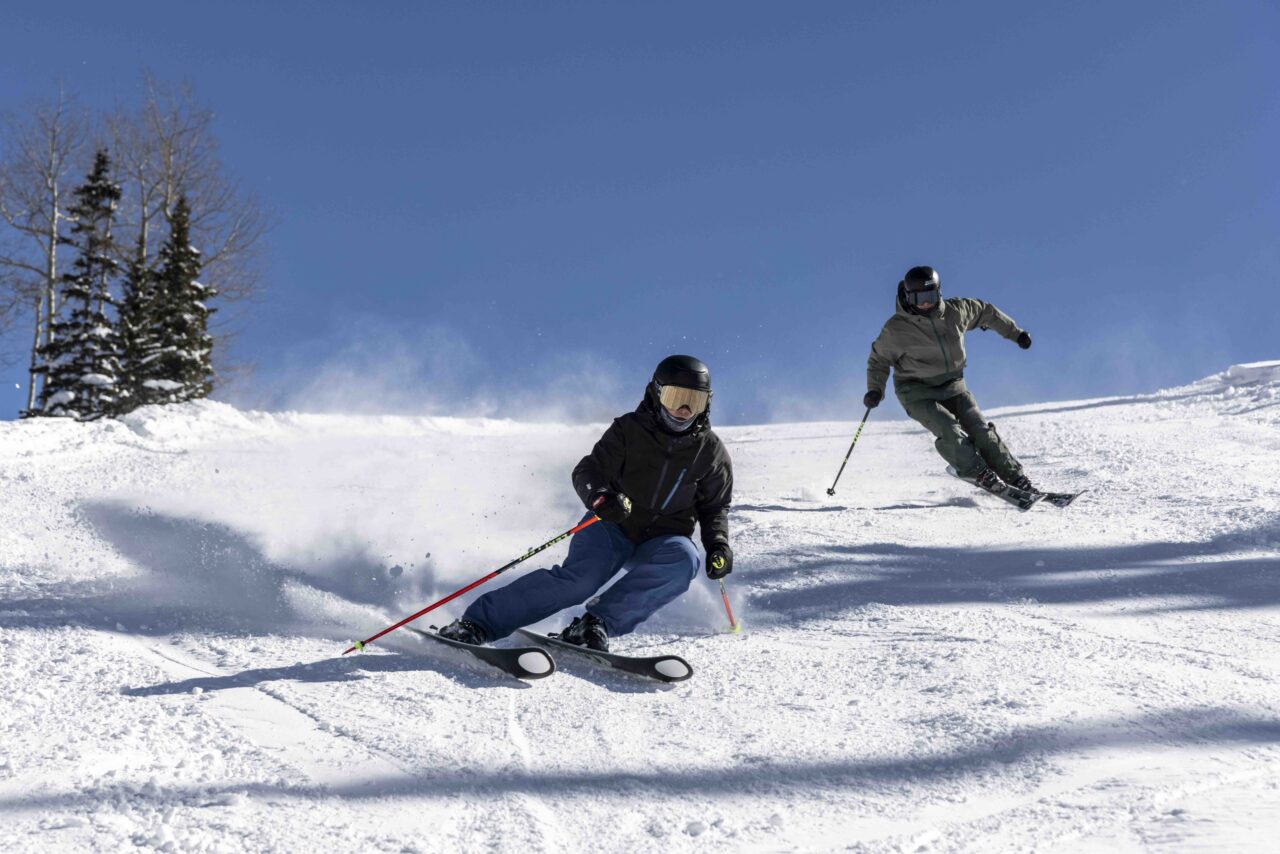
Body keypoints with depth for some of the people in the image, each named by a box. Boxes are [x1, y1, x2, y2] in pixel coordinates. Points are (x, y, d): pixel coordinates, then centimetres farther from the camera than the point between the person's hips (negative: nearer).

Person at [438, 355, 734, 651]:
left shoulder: (711, 452, 2)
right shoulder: (629, 430, -4)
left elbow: (715, 507, 13)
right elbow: (587, 472, -9)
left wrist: (718, 544, -7)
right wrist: (600, 497, -32)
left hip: (660, 541, 2)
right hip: (613, 526, -2)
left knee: (683, 559, -33)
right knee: (579, 579, -28)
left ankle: (598, 622, -33)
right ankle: (476, 623, -25)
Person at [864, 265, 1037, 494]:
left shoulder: (956, 311, -4)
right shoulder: (896, 329, -13)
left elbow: (985, 312, 15)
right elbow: (879, 359, 2)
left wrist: (1015, 333, 23)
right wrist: (875, 389, -11)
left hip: (952, 386, 3)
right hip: (917, 393, -3)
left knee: (981, 430, -9)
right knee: (951, 432, -24)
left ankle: (1016, 478, -3)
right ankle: (981, 475, -12)